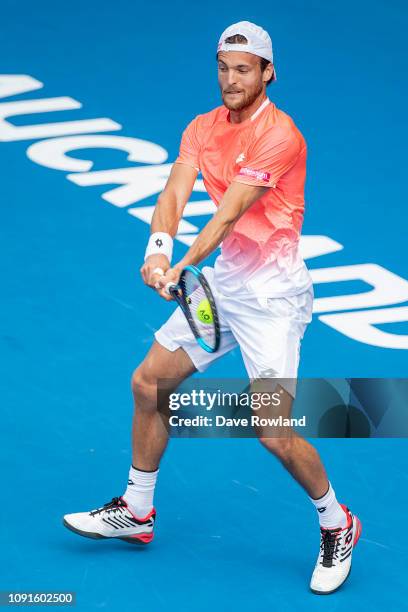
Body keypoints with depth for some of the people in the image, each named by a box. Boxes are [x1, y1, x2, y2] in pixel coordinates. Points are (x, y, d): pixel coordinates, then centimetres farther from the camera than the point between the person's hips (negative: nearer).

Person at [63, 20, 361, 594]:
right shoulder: (203, 128, 5)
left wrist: (182, 268, -37)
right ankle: (137, 511, 29)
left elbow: (228, 214, -27)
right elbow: (175, 193, -10)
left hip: (272, 293, -8)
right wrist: (158, 248, -30)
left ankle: (337, 527, 10)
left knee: (274, 432, -13)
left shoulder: (279, 134, -18)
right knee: (148, 383, 11)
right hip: (223, 282, 8)